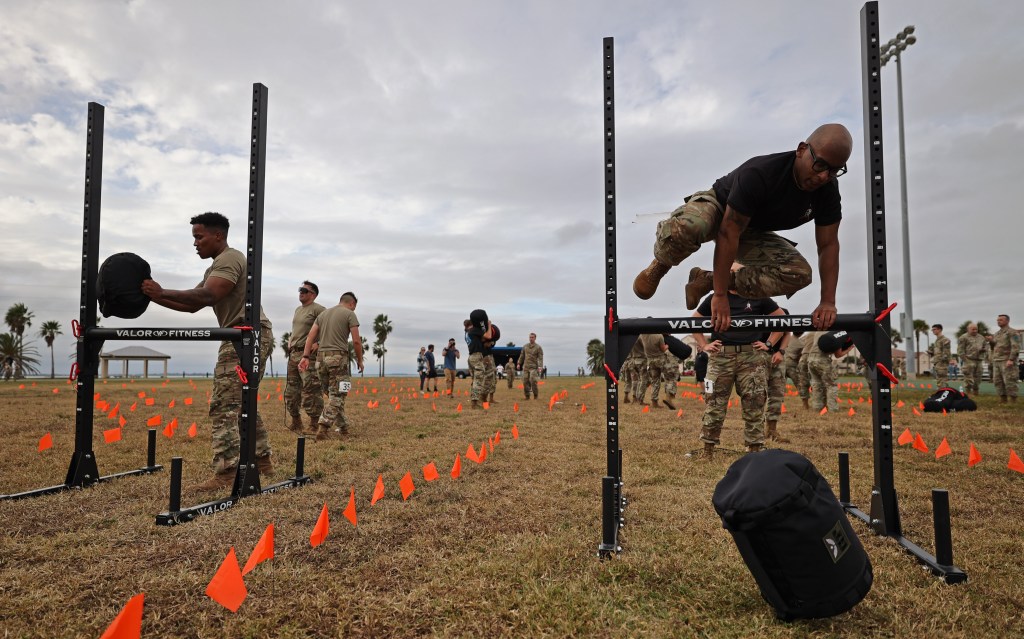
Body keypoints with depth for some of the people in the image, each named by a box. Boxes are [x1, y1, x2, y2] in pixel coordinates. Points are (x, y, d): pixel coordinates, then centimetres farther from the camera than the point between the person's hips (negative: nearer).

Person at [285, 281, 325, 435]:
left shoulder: (318, 309, -7)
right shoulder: (297, 310, 21)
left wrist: (318, 343, -21)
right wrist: (290, 340, 16)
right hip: (293, 353, 9)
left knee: (311, 390, -10)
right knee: (291, 390, 12)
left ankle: (314, 425, -5)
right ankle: (296, 422, 24)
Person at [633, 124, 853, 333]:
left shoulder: (828, 189, -15)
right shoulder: (759, 173, -33)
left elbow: (828, 245, -9)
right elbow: (728, 234, -35)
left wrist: (828, 301, -19)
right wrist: (720, 295, -36)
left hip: (753, 231, 6)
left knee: (799, 274, -20)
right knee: (684, 227, -44)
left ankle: (707, 279, -9)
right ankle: (659, 267, -7)